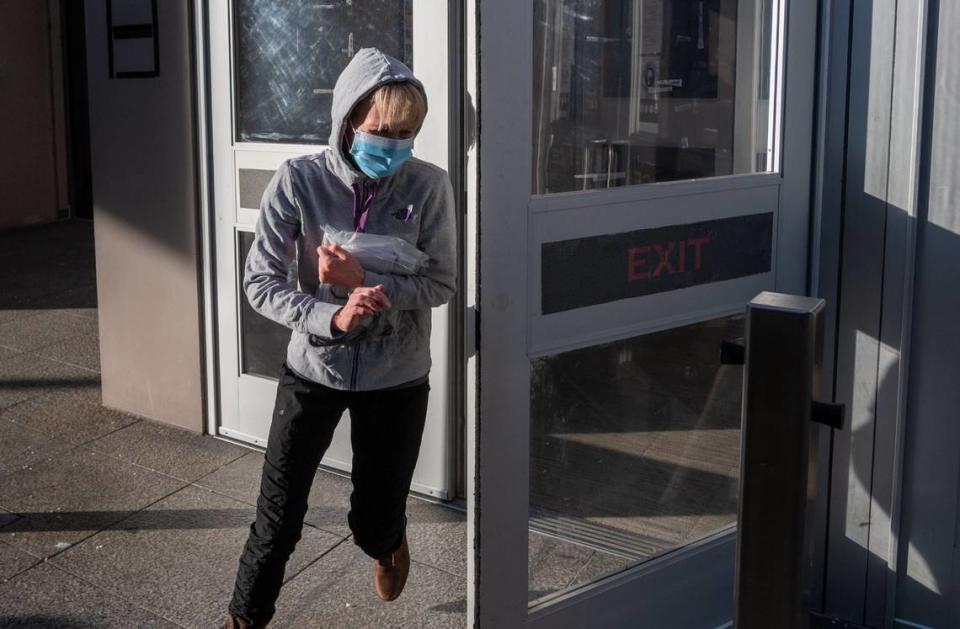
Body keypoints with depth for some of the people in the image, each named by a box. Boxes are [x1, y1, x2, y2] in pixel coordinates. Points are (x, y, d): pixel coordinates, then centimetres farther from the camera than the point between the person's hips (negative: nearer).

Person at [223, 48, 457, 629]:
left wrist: (364, 280, -24)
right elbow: (260, 282, -12)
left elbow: (442, 285, -9)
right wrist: (331, 317, -28)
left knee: (374, 522, 13)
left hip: (398, 379, 1)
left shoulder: (429, 186, -13)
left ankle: (390, 540, 52)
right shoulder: (299, 181, -14)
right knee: (278, 518, 3)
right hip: (313, 370, 0)